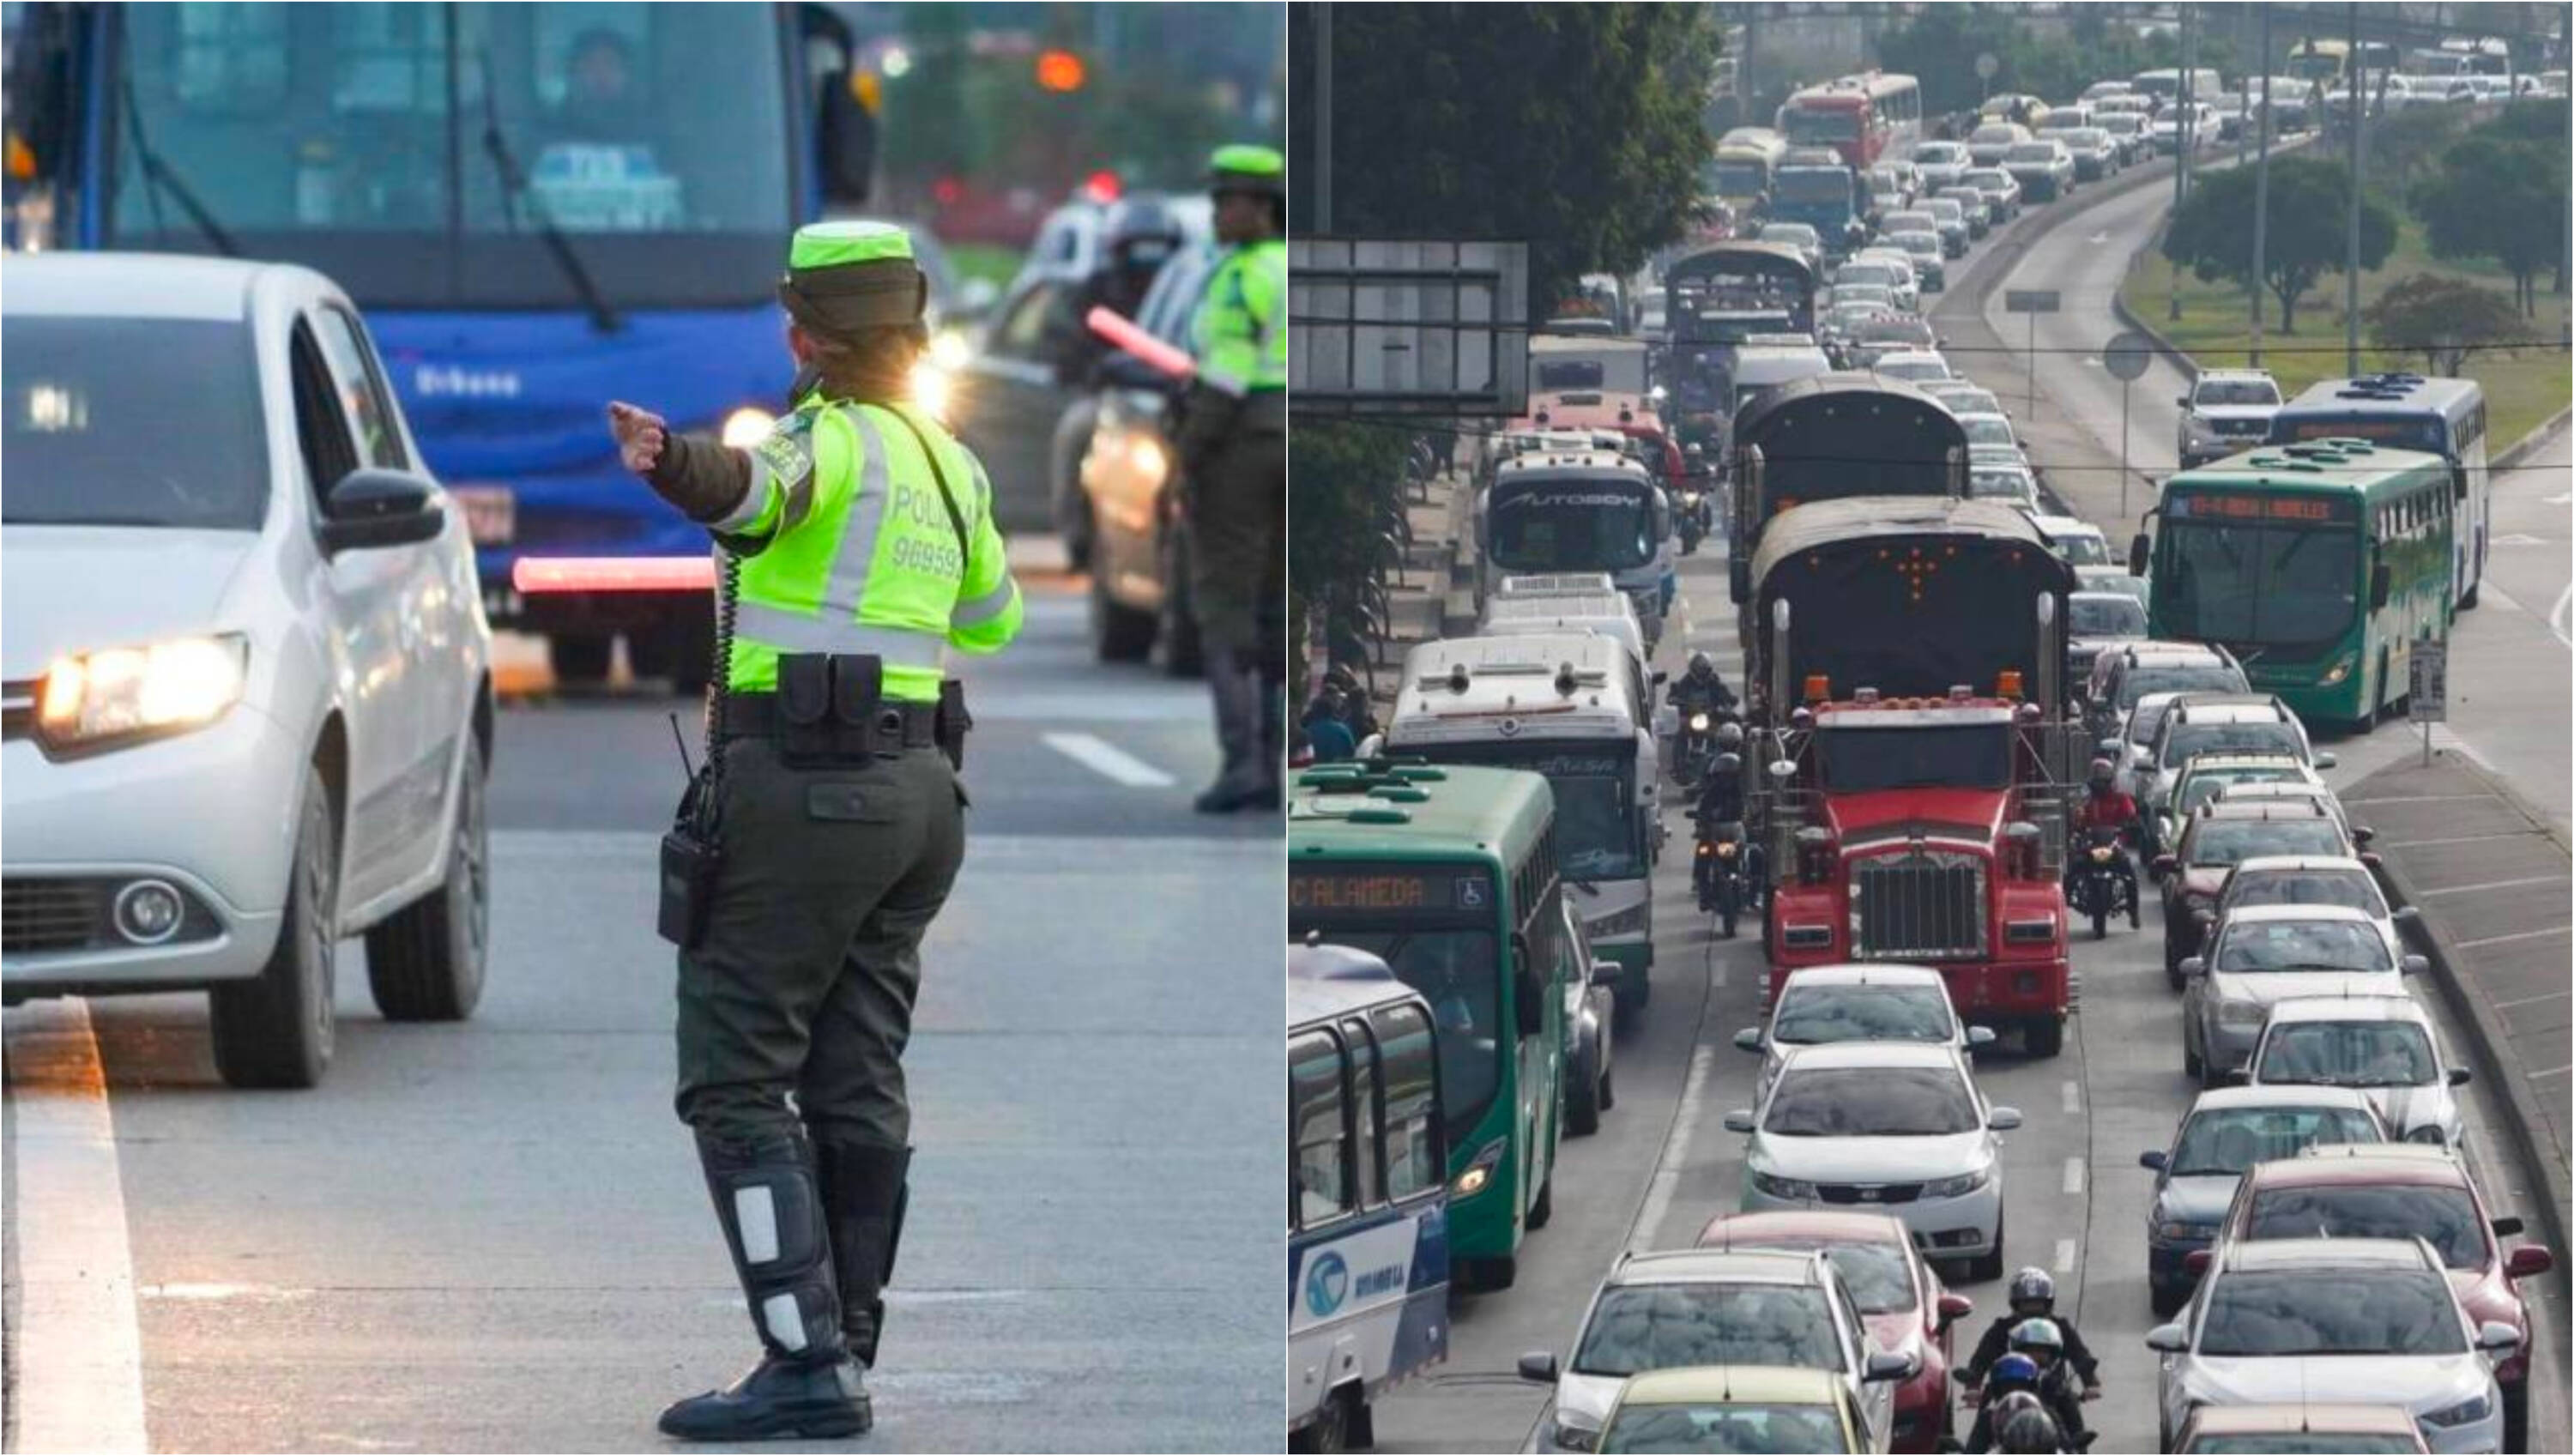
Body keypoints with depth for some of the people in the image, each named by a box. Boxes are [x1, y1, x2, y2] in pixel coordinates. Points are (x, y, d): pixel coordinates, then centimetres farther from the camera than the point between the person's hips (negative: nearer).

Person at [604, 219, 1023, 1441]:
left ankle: (806, 1362, -15)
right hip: (920, 784, 8)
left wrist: (670, 462, -55)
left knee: (733, 1078, -6)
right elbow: (990, 621, 31)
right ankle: (843, 1362, 11)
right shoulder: (951, 469, 14)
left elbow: (756, 486, -35)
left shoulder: (836, 442, -10)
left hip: (805, 788, -8)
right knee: (856, 1085, 10)